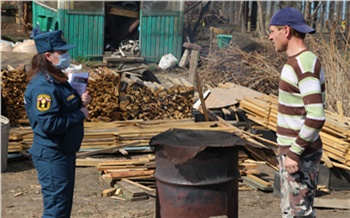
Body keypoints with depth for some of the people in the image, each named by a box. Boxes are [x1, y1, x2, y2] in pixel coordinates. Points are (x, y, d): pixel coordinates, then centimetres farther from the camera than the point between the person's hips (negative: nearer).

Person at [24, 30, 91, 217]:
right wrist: (80, 114, -18)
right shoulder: (43, 86, -22)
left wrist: (81, 102, 1)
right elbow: (50, 124, -28)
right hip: (52, 156, -10)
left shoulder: (58, 80, 10)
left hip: (65, 152, 10)